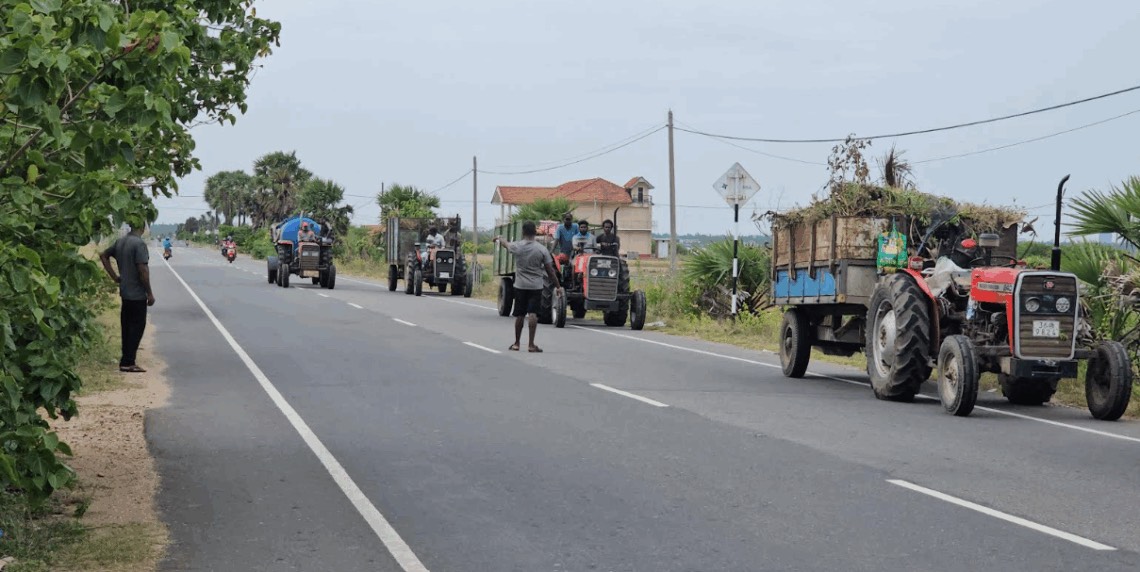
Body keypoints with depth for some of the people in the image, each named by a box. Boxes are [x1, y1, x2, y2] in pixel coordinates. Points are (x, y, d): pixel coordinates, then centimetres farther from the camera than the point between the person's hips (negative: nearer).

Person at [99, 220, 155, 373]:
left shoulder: (120, 242, 7)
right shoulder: (139, 243, -18)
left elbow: (103, 255, 19)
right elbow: (142, 270, -21)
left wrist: (114, 276, 15)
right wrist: (150, 293, -14)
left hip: (125, 292, 8)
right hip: (137, 294, -8)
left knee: (127, 326, 14)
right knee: (137, 327, -1)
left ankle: (126, 360, 20)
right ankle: (128, 362, -2)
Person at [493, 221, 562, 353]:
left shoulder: (517, 246, -3)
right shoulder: (542, 249, -7)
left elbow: (507, 244, 22)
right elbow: (550, 271, -5)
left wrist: (499, 238, 45)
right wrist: (558, 286, 3)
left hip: (520, 286, 2)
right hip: (536, 286, -2)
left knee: (519, 315, 12)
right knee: (533, 314, -5)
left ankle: (516, 344, 23)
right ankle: (531, 345, -10)